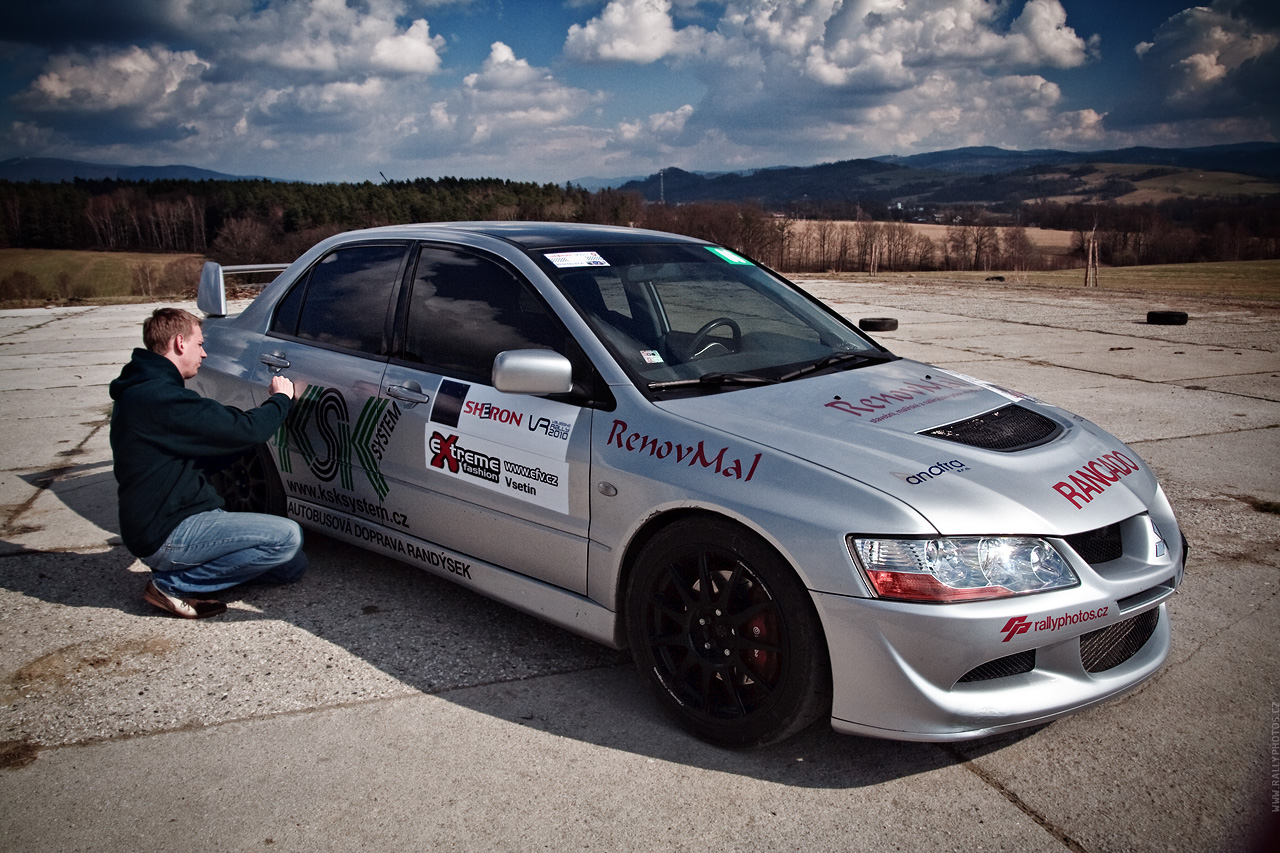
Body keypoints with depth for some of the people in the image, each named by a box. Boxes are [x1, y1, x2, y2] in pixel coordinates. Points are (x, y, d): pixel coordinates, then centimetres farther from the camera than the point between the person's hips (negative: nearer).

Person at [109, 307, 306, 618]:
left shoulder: (142, 392, 16)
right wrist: (280, 398, -2)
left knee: (293, 565, 4)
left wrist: (271, 406, 17)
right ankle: (174, 584, -9)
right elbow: (245, 430, -23)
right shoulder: (160, 398, -21)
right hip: (166, 535, -10)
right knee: (287, 537, -22)